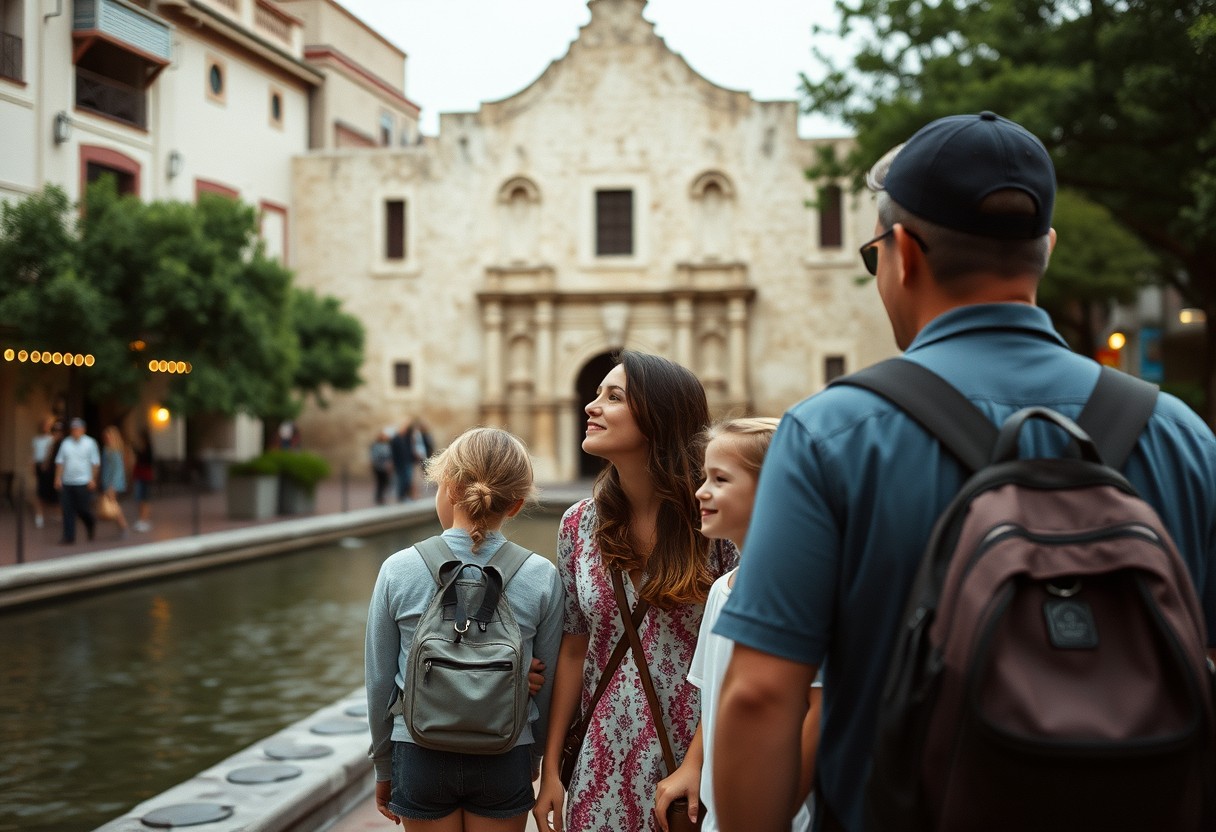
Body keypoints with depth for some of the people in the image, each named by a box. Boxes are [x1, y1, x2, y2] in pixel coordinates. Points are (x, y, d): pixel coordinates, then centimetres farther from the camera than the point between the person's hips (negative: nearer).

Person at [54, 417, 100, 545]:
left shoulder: (90, 443, 0)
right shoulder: (65, 443, 9)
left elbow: (95, 463, -2)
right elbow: (60, 462, 9)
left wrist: (93, 479, -8)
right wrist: (58, 478, 1)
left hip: (83, 482, -3)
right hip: (67, 482, 3)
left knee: (83, 509, -1)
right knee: (68, 510, 1)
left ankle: (91, 524, 30)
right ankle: (68, 536, 6)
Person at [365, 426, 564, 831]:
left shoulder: (398, 570, -10)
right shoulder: (541, 578, -9)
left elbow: (380, 681, -2)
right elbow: (547, 684, -1)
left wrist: (383, 768, 12)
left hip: (419, 756, 0)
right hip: (503, 761, 0)